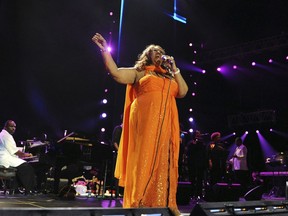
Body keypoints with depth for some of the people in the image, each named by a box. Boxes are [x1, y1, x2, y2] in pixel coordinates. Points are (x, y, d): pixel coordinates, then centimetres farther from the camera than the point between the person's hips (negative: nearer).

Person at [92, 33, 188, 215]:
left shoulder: (170, 77, 24)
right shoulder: (139, 72, 11)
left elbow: (183, 92, 10)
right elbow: (116, 73, 0)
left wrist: (175, 70, 10)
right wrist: (105, 51, -5)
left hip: (166, 124, 5)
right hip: (146, 121, -4)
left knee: (164, 161, 2)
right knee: (144, 158, -9)